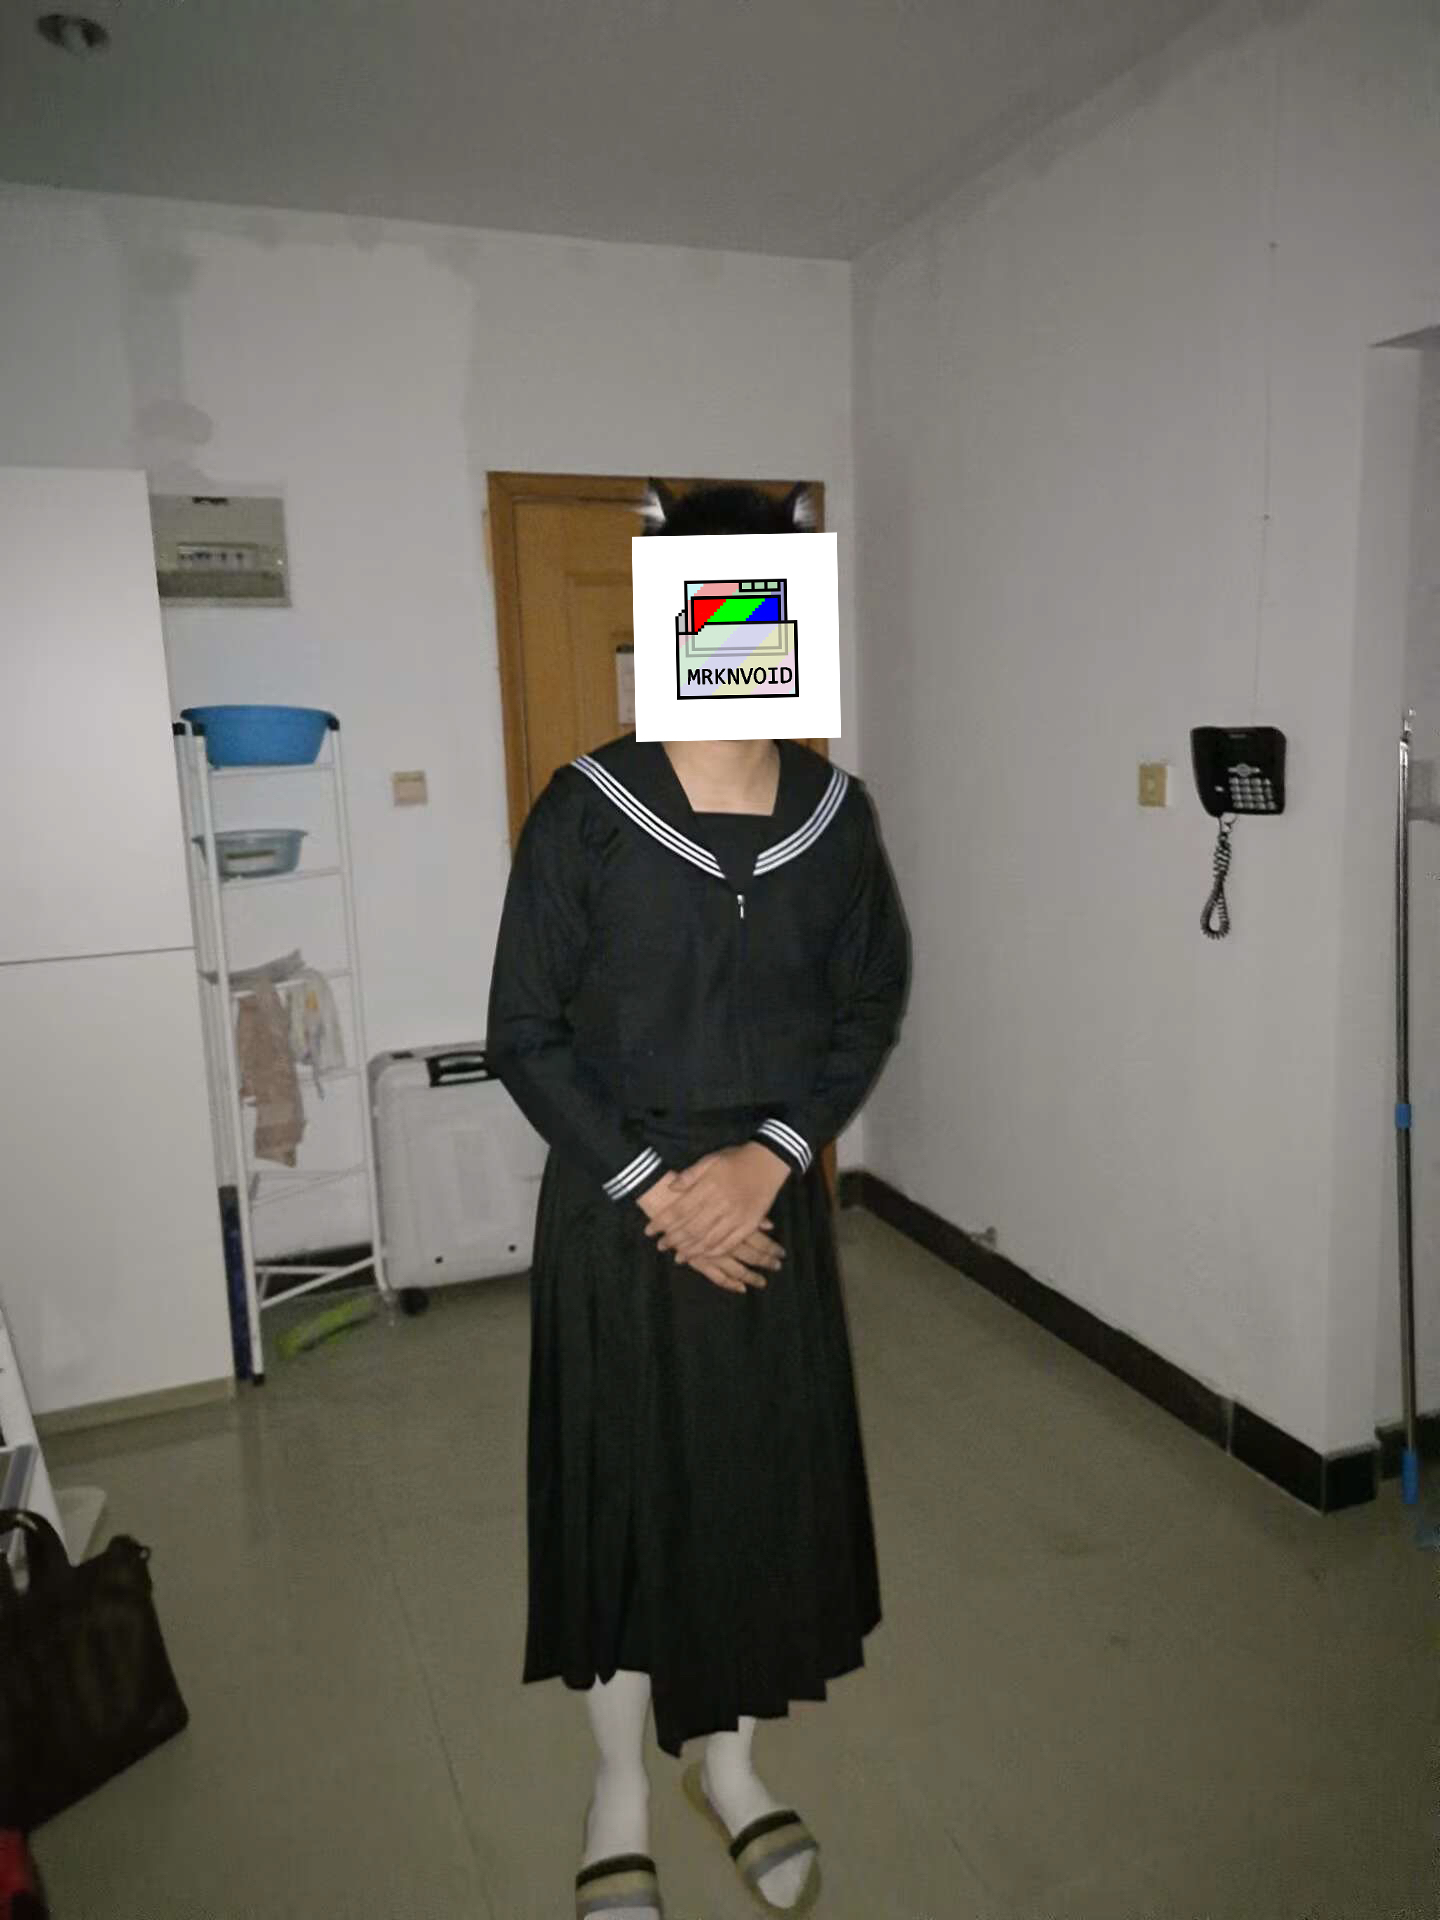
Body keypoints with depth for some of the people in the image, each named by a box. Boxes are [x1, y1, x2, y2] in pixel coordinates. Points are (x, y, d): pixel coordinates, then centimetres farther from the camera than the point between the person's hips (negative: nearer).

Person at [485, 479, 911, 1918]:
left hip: (772, 1197, 3)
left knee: (769, 1476, 14)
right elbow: (523, 1032, -9)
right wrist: (651, 1183, -14)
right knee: (617, 1481, 10)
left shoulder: (835, 810, -2)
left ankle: (729, 1757, 41)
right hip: (614, 1206, -3)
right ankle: (621, 1787, 37)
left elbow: (868, 1008, 2)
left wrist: (767, 1158, -11)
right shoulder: (586, 808, -12)